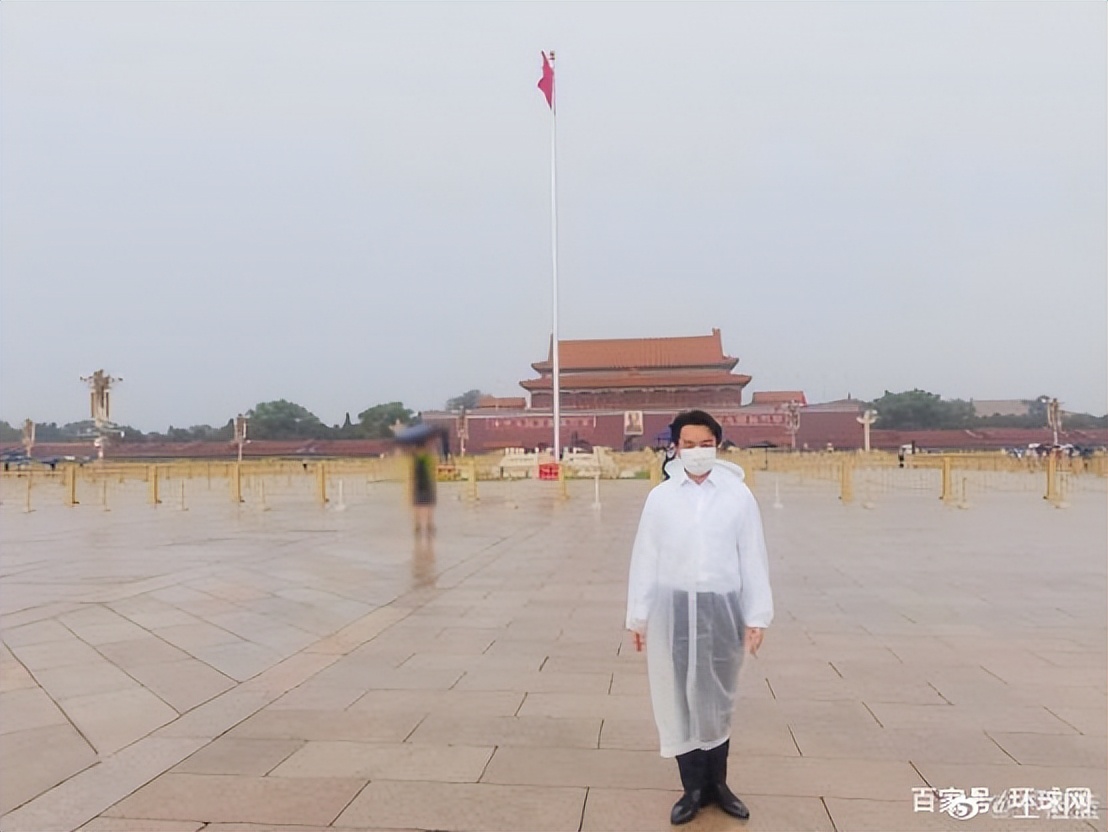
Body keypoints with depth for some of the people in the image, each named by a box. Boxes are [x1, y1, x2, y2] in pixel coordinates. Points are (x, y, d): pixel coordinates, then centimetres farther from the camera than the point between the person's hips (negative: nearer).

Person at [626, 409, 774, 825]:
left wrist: (757, 616, -1)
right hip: (673, 607, 0)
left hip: (722, 607, 0)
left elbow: (753, 558, 0)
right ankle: (694, 788, 24)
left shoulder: (739, 496, -2)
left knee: (718, 697, 13)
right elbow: (645, 558, 2)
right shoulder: (660, 497, -1)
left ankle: (717, 783, 32)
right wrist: (639, 616, 2)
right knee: (679, 697, 8)